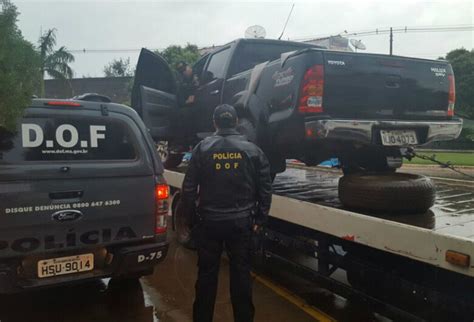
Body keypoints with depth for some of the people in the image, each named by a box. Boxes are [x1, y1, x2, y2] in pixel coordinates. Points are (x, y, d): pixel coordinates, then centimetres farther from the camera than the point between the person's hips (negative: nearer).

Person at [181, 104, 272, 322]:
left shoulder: (202, 148, -4)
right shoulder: (252, 150, -1)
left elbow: (189, 186, -3)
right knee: (241, 272, 11)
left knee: (207, 272, 12)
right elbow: (265, 188, 0)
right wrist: (259, 219, 7)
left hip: (209, 221, 0)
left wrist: (193, 212, 9)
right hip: (241, 222, 1)